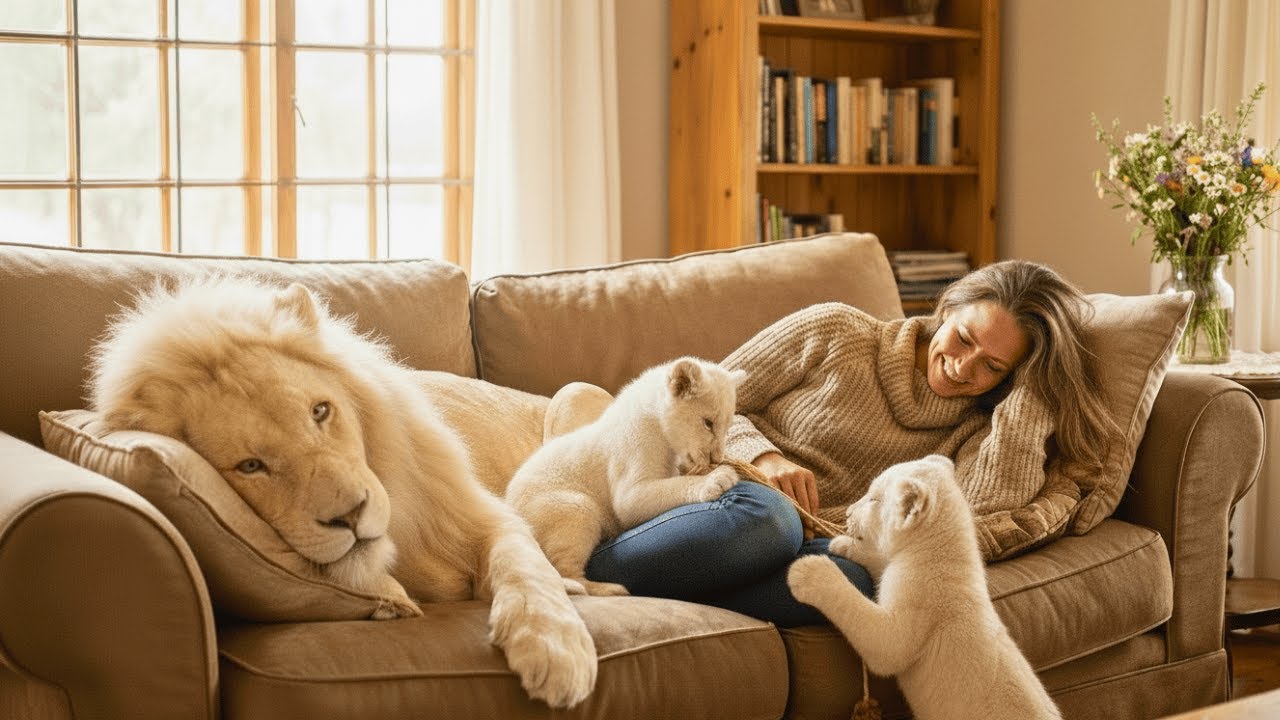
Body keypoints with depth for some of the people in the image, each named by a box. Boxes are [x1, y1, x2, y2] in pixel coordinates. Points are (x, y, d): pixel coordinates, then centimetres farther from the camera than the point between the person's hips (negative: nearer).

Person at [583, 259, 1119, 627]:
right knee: (765, 513, -39)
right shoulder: (834, 333, 8)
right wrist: (764, 456, -12)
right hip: (706, 502, -1)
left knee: (851, 579, -36)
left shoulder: (973, 436, 14)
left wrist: (1026, 391, -3)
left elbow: (980, 525, -9)